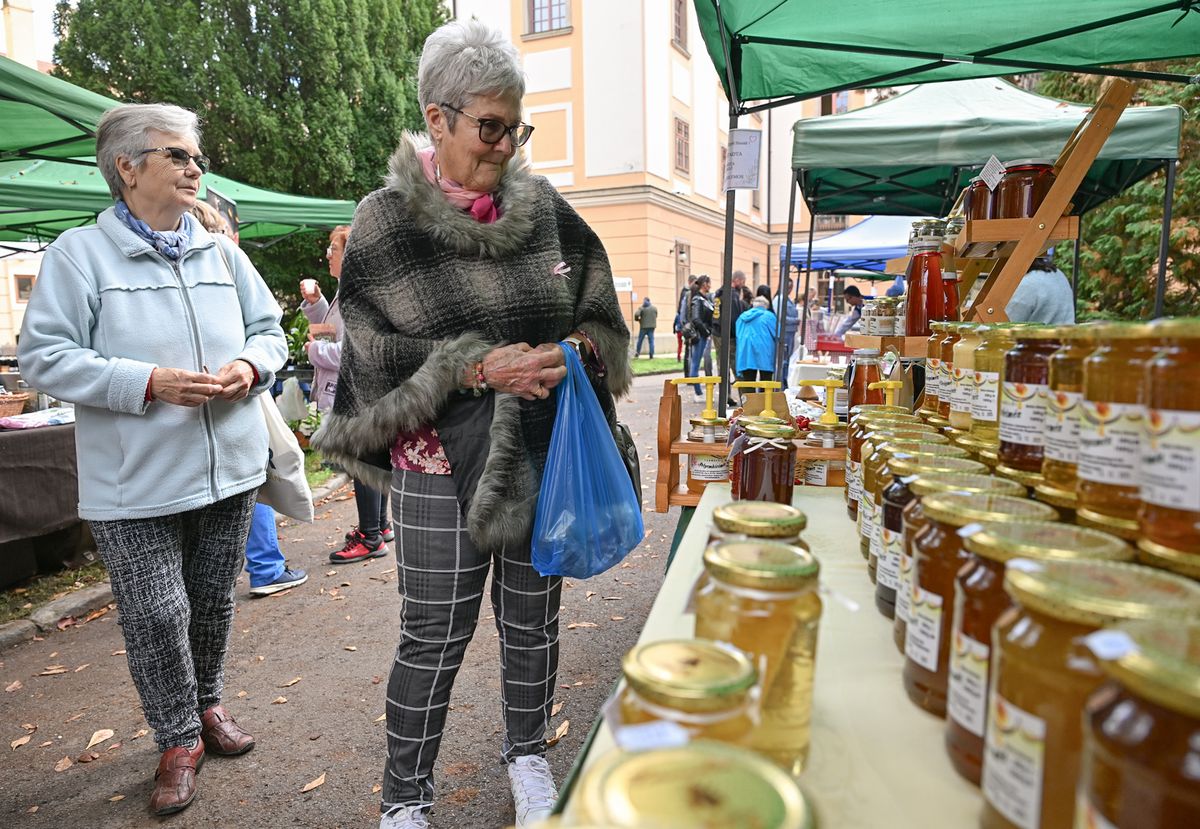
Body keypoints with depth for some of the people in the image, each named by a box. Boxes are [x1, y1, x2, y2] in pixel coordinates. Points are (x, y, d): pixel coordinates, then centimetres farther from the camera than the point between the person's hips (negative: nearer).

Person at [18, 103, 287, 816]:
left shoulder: (222, 253, 8)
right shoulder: (79, 254, -4)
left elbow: (270, 330, 14)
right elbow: (43, 356, -9)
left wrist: (249, 366, -9)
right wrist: (149, 382, -20)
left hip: (230, 469, 4)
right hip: (136, 484, -4)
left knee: (215, 602, 16)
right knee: (156, 615, 2)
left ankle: (208, 705, 40)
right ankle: (178, 741, 23)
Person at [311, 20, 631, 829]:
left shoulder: (544, 207, 3)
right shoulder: (386, 223, -6)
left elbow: (601, 313, 10)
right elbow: (377, 356, -9)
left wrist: (575, 351, -12)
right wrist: (480, 367, -21)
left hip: (545, 456, 4)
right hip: (443, 464, -3)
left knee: (533, 622, 17)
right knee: (435, 637, 7)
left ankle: (528, 754, 42)